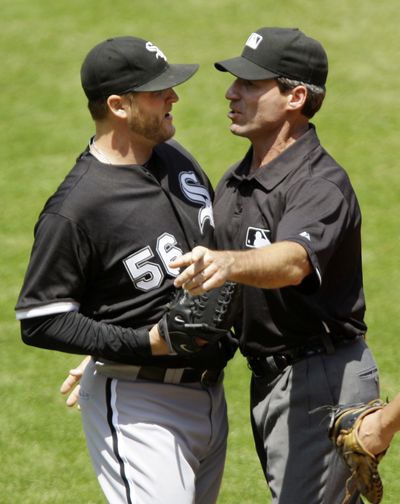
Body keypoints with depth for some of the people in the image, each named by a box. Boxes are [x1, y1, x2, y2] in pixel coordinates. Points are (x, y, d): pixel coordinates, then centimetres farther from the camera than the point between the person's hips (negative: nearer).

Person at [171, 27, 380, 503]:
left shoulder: (322, 185, -19)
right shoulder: (234, 182, 10)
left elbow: (294, 261, -40)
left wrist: (227, 263, -61)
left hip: (322, 379, -9)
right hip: (268, 380, 9)